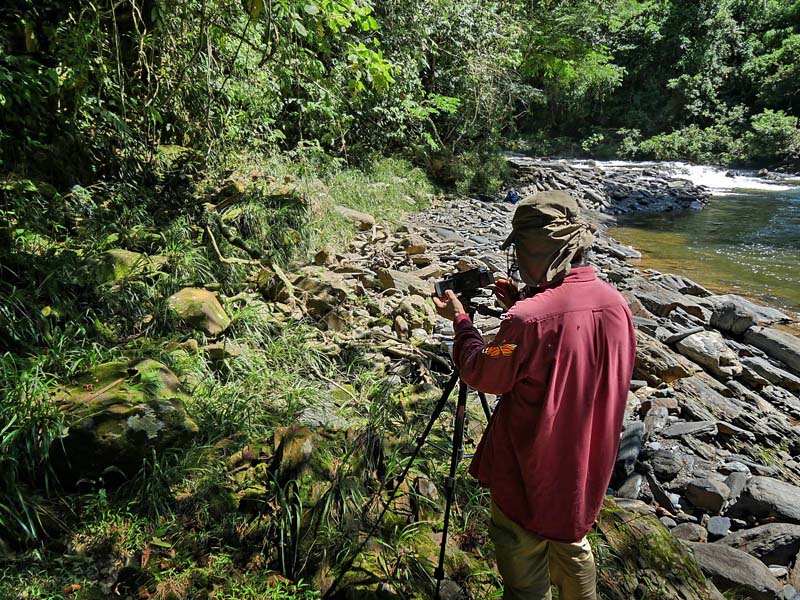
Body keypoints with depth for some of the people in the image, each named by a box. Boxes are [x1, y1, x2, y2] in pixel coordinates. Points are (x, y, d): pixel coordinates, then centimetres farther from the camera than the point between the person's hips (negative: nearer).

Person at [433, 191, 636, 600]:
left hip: (531, 473, -6)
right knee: (571, 543, 31)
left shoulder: (528, 320, -31)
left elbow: (482, 374, -13)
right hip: (587, 467, 7)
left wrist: (460, 319, 0)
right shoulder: (616, 303, -9)